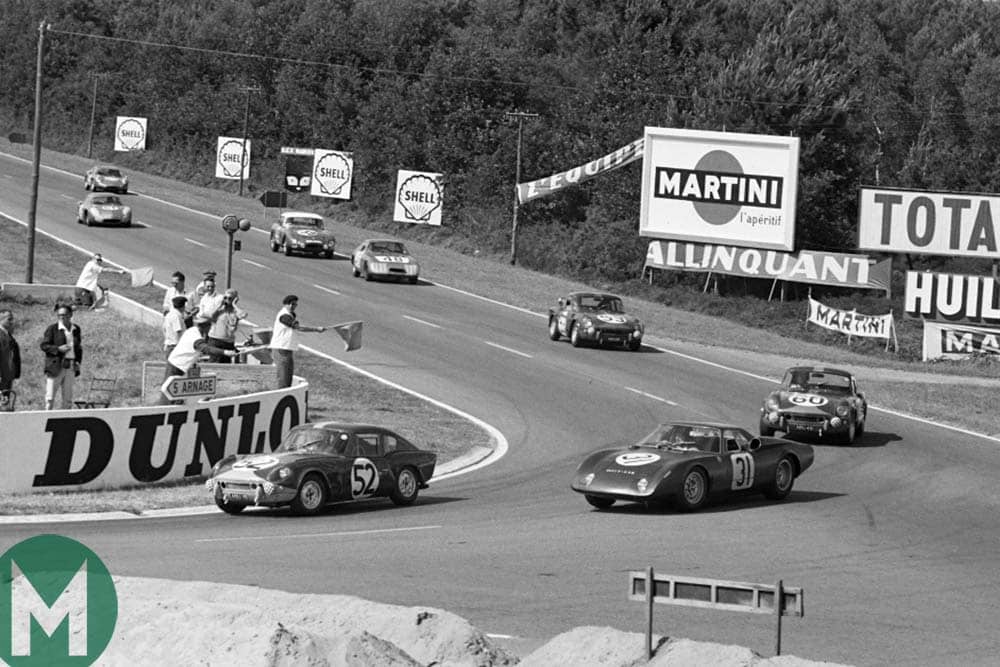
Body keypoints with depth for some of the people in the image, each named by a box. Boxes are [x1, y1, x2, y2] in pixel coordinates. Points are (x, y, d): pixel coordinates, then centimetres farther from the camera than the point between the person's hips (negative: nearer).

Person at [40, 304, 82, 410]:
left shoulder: (76, 329, 13)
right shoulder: (52, 329, -1)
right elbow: (44, 345, -4)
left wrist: (78, 361, 7)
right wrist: (58, 349, -18)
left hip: (71, 368, 4)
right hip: (55, 367, -4)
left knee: (68, 399, 6)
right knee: (50, 398, -6)